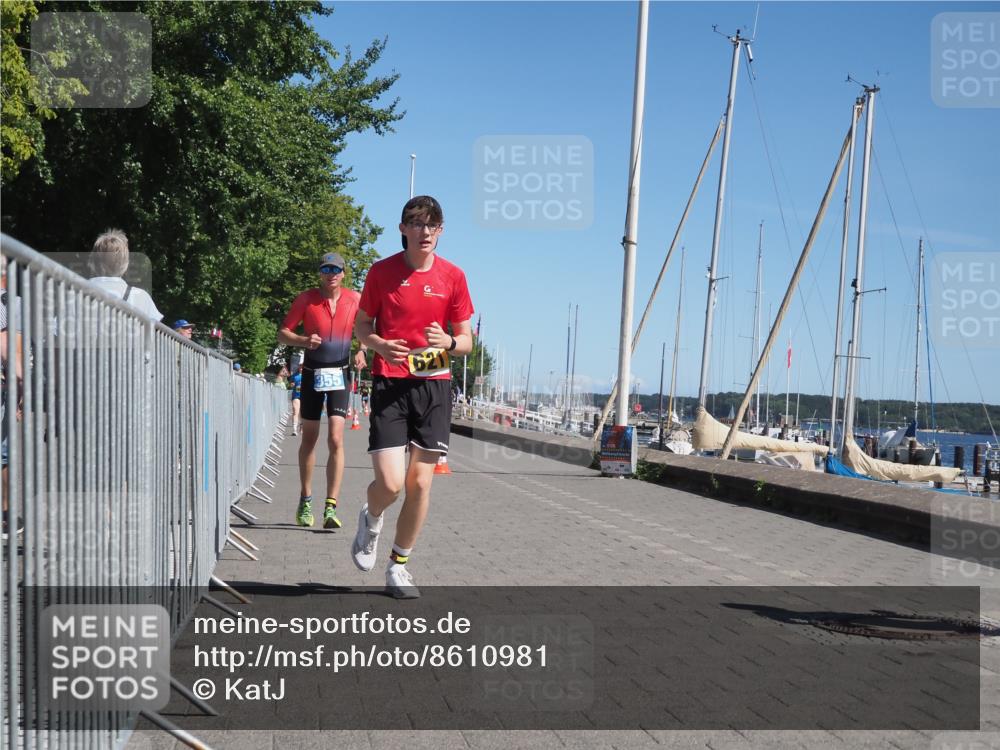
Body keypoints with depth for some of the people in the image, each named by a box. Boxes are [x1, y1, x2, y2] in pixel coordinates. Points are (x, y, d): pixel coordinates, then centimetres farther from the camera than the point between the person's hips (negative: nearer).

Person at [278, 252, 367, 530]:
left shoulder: (355, 299, 1)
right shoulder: (306, 299, -3)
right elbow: (283, 333, -2)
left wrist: (361, 351, -3)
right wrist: (304, 340, -21)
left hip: (340, 374, 0)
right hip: (312, 373, 0)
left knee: (336, 440, -12)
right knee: (309, 439, 10)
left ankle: (331, 507, -12)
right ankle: (305, 500, 26)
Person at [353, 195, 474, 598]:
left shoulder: (452, 275, 3)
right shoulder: (382, 271, 0)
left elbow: (466, 341, 7)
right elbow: (361, 325, 9)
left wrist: (448, 342, -16)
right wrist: (380, 345, -12)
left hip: (433, 385, 2)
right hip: (389, 383, -2)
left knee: (420, 483, 2)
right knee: (390, 482, -11)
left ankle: (398, 565, 21)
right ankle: (370, 519, 26)